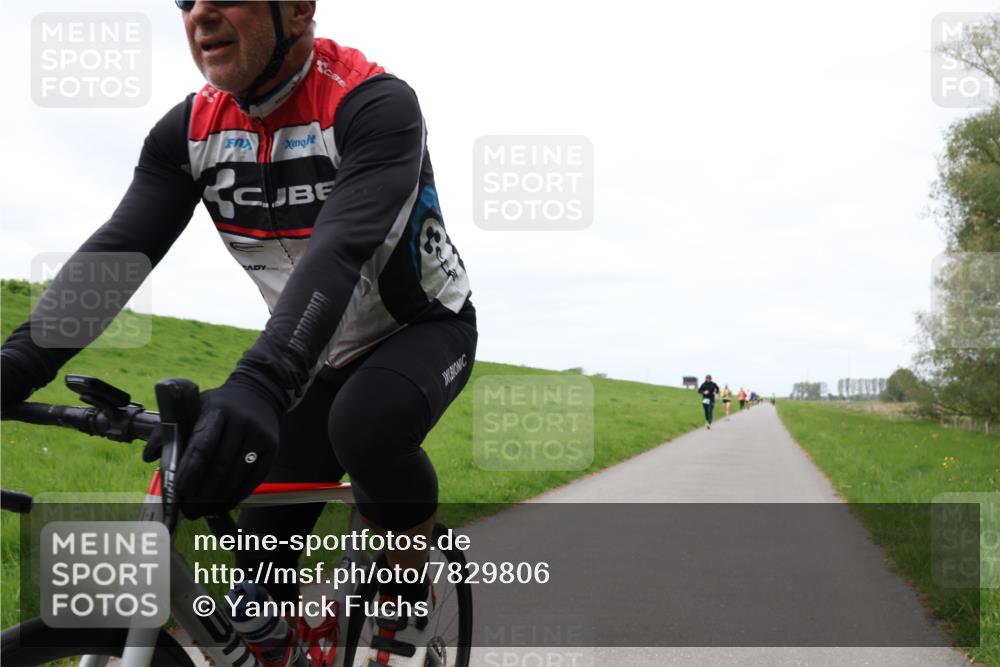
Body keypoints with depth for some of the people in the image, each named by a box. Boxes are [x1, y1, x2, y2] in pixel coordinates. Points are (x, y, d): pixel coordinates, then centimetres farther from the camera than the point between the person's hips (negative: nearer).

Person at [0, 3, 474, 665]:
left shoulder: (376, 105, -29)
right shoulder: (188, 130, -12)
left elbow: (340, 252, -44)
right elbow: (117, 249, -22)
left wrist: (259, 384, -61)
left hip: (426, 328, -5)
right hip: (325, 355, 5)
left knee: (365, 425, -37)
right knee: (261, 565, -6)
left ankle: (412, 585, -8)